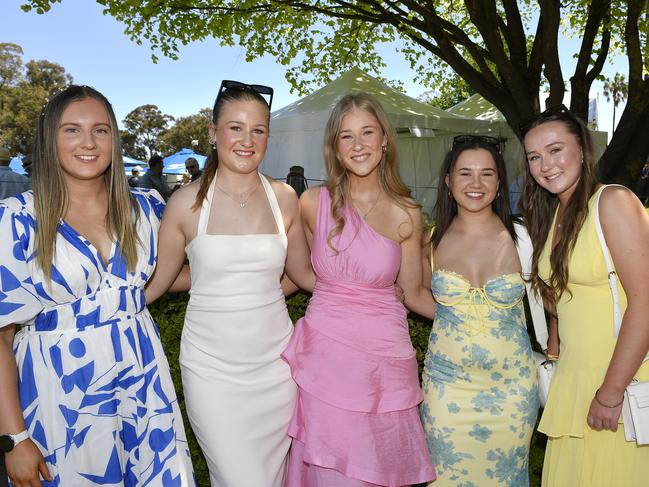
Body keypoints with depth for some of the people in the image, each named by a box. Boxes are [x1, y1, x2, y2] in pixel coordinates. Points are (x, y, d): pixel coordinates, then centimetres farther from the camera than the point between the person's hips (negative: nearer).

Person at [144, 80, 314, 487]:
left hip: (275, 362, 3)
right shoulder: (187, 202, -6)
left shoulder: (284, 198, 1)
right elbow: (156, 282, 2)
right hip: (212, 368, -2)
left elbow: (304, 275, 11)